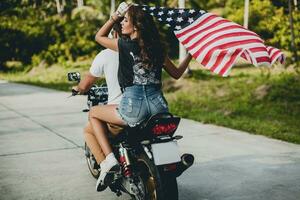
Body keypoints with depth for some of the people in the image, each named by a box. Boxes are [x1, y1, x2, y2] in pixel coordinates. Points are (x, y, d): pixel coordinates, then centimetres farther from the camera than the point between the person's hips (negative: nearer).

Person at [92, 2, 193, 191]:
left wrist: (115, 16, 17)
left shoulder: (125, 45, -2)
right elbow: (176, 73, 20)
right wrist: (190, 54, 33)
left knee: (94, 113, 18)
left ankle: (109, 159, 2)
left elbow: (99, 36, 16)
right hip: (158, 104, 5)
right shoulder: (157, 48, 11)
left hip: (134, 108, -5)